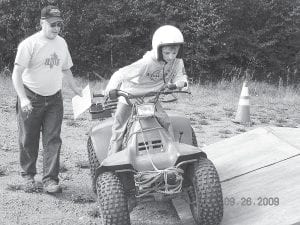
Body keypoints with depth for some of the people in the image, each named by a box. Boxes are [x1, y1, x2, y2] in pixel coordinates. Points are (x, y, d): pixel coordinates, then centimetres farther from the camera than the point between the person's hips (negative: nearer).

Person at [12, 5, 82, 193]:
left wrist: (76, 89, 11)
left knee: (53, 140, -3)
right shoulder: (29, 44, -13)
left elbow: (66, 70, 19)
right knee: (29, 141, 6)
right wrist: (23, 98, -27)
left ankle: (50, 179, 0)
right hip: (32, 99, -4)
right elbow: (17, 73, -16)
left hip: (54, 99, 4)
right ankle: (28, 175, 25)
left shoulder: (61, 43, 6)